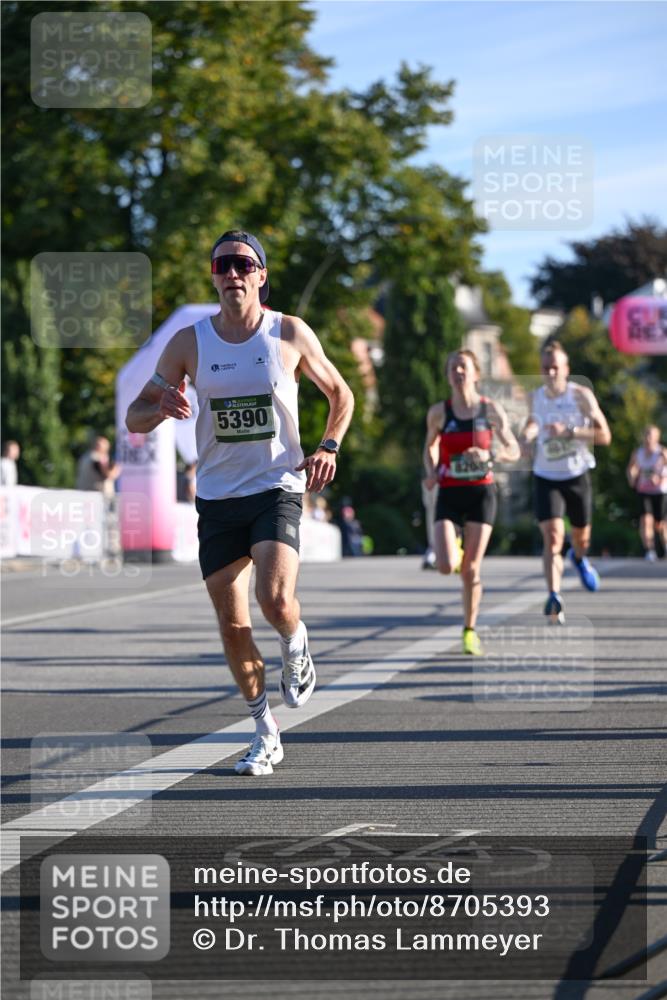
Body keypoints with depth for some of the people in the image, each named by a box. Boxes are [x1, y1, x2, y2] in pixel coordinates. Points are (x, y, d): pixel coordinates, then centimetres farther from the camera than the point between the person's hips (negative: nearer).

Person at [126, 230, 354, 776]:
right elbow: (135, 418, 4)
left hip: (278, 489, -2)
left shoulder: (292, 334, -2)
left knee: (276, 600, -23)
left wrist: (328, 448, -4)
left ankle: (296, 644, 14)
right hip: (217, 498, 2)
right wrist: (162, 407, -19)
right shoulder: (188, 342, 0)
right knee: (232, 624, 2)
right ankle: (266, 732, 19)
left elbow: (340, 394, 13)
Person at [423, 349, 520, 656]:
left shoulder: (491, 410, -1)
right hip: (449, 494, 0)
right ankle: (455, 549, 22)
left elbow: (514, 451, 4)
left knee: (471, 569, -2)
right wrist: (432, 472, -1)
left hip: (481, 492, 0)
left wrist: (489, 455, -15)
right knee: (446, 566, -16)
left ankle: (470, 631, 15)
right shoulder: (439, 412, -1)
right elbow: (430, 446, 18)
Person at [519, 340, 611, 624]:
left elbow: (604, 435, -15)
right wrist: (527, 436, 1)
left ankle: (579, 558, 56)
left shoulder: (581, 395, -11)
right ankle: (554, 598, -29)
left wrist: (569, 432, -26)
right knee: (552, 536, -20)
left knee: (581, 537, 18)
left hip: (577, 476, 0)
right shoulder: (534, 398, -2)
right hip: (546, 478, 0)